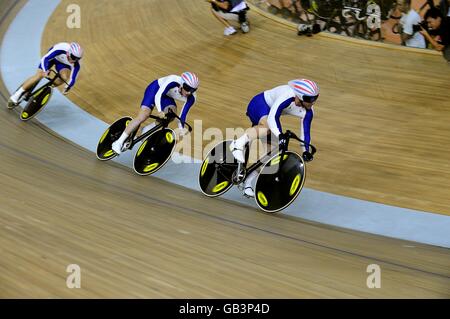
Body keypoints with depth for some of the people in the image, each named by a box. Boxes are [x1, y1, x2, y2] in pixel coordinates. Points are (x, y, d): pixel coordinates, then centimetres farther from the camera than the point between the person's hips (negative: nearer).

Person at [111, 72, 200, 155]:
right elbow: (158, 95, -42)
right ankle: (119, 142, -11)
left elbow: (183, 114, -16)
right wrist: (160, 111, -55)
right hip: (155, 89, -5)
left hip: (167, 97, 5)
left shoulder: (191, 97, -24)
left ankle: (146, 130, 1)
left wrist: (181, 129, -23)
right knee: (142, 118, -18)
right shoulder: (173, 81, -39)